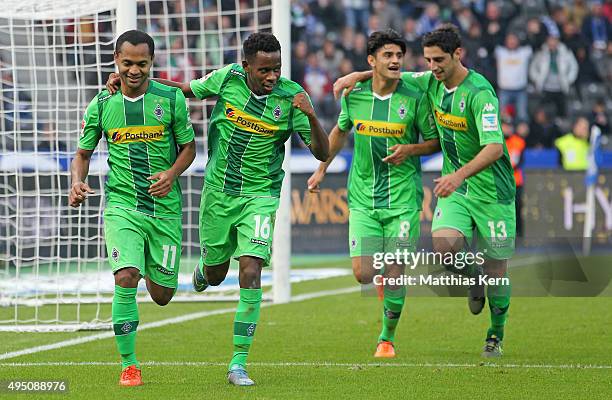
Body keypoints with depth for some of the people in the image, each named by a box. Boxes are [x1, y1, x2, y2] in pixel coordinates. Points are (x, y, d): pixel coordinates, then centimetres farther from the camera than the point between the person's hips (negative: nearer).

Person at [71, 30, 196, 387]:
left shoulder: (171, 98, -3)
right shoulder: (102, 105, 0)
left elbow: (189, 146, 8)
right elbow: (83, 153, 12)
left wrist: (171, 173, -12)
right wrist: (78, 182, -9)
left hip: (165, 207, 1)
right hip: (122, 206, -1)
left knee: (162, 296, 7)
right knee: (125, 279, -22)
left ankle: (153, 272, 47)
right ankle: (129, 364, -8)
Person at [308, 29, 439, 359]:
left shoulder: (415, 98, -6)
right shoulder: (353, 96, 1)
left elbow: (435, 141, 4)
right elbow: (341, 130, 21)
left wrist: (410, 149, -15)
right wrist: (322, 169, 22)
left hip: (403, 197, -2)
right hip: (363, 198, 2)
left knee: (394, 273, -5)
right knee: (363, 273, -7)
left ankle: (387, 338, 17)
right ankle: (385, 279, 31)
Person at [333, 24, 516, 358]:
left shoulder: (479, 92, -22)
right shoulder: (432, 82, 0)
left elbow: (494, 147, -32)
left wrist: (459, 175, -45)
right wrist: (358, 75, 0)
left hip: (492, 191, -5)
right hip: (455, 186, 5)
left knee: (495, 269, 1)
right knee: (444, 245, -21)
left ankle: (495, 337, 24)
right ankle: (472, 278, 14)